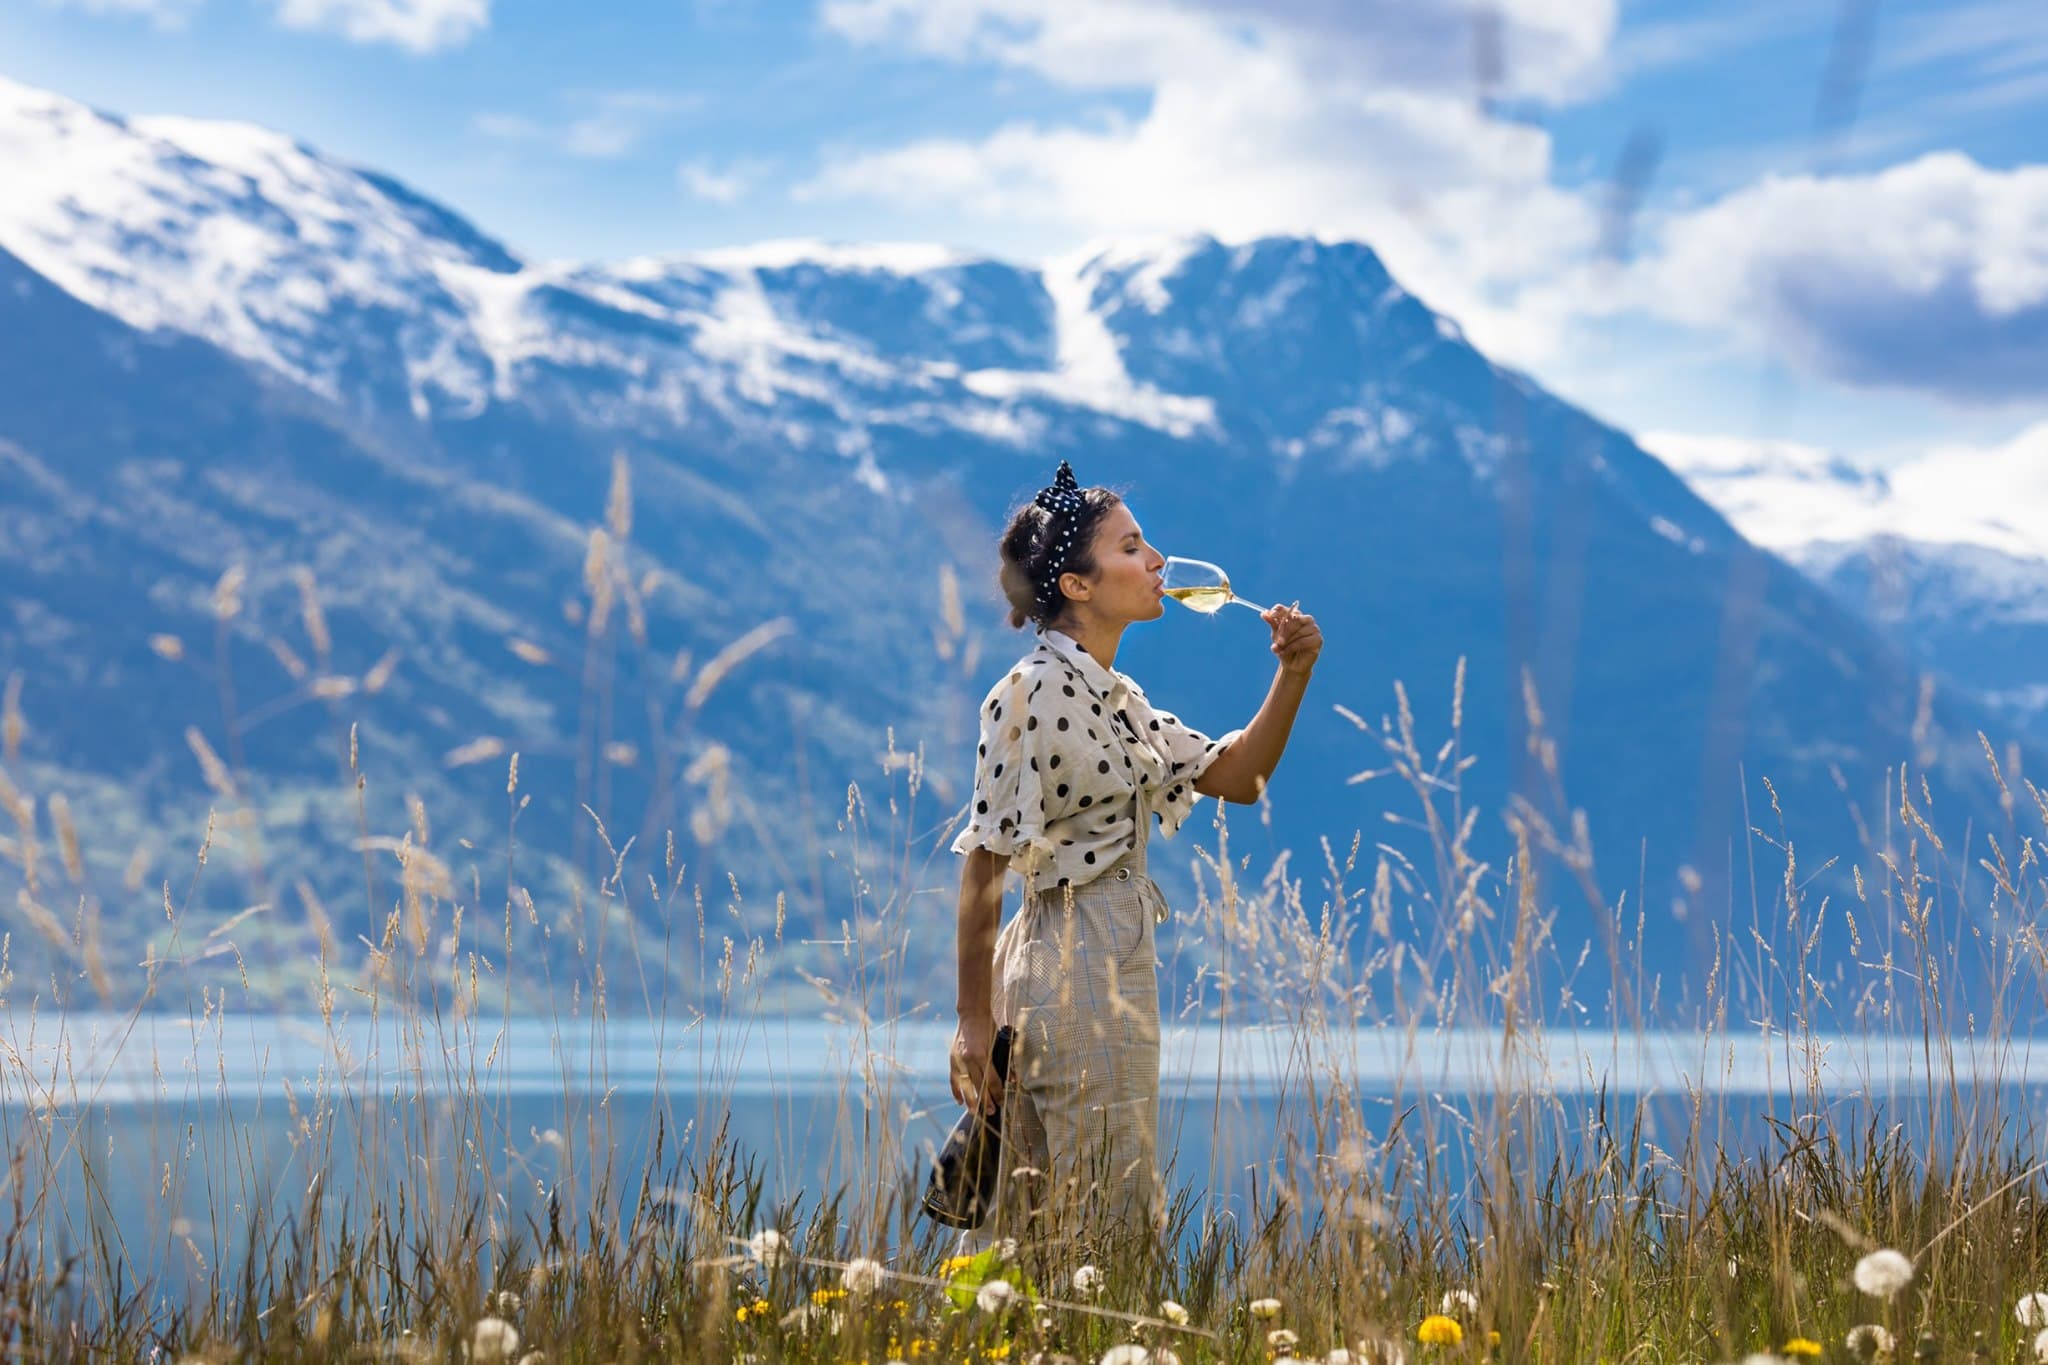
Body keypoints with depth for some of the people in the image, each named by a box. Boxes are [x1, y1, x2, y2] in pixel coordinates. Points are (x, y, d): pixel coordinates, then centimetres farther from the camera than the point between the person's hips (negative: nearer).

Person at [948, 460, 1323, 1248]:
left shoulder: (1115, 698, 13)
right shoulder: (1032, 694, -14)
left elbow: (1234, 776, 21)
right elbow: (984, 865, -15)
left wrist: (1293, 675, 6)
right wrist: (974, 1021, -15)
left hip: (1121, 967, 9)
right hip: (1069, 972, -9)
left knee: (1051, 1225, 12)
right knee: (1101, 1221, -5)